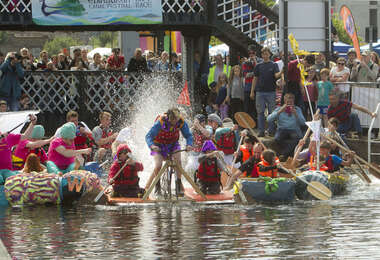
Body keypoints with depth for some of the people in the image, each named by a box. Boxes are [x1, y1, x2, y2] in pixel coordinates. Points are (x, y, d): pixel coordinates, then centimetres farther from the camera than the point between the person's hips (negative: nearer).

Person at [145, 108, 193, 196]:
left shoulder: (181, 122, -22)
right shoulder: (160, 122, -31)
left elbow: (188, 135, -12)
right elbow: (149, 136, -30)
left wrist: (189, 144, -34)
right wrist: (151, 145, -51)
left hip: (173, 145, 2)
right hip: (159, 146, -2)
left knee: (178, 161, -24)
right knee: (158, 167, -19)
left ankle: (179, 182, -6)